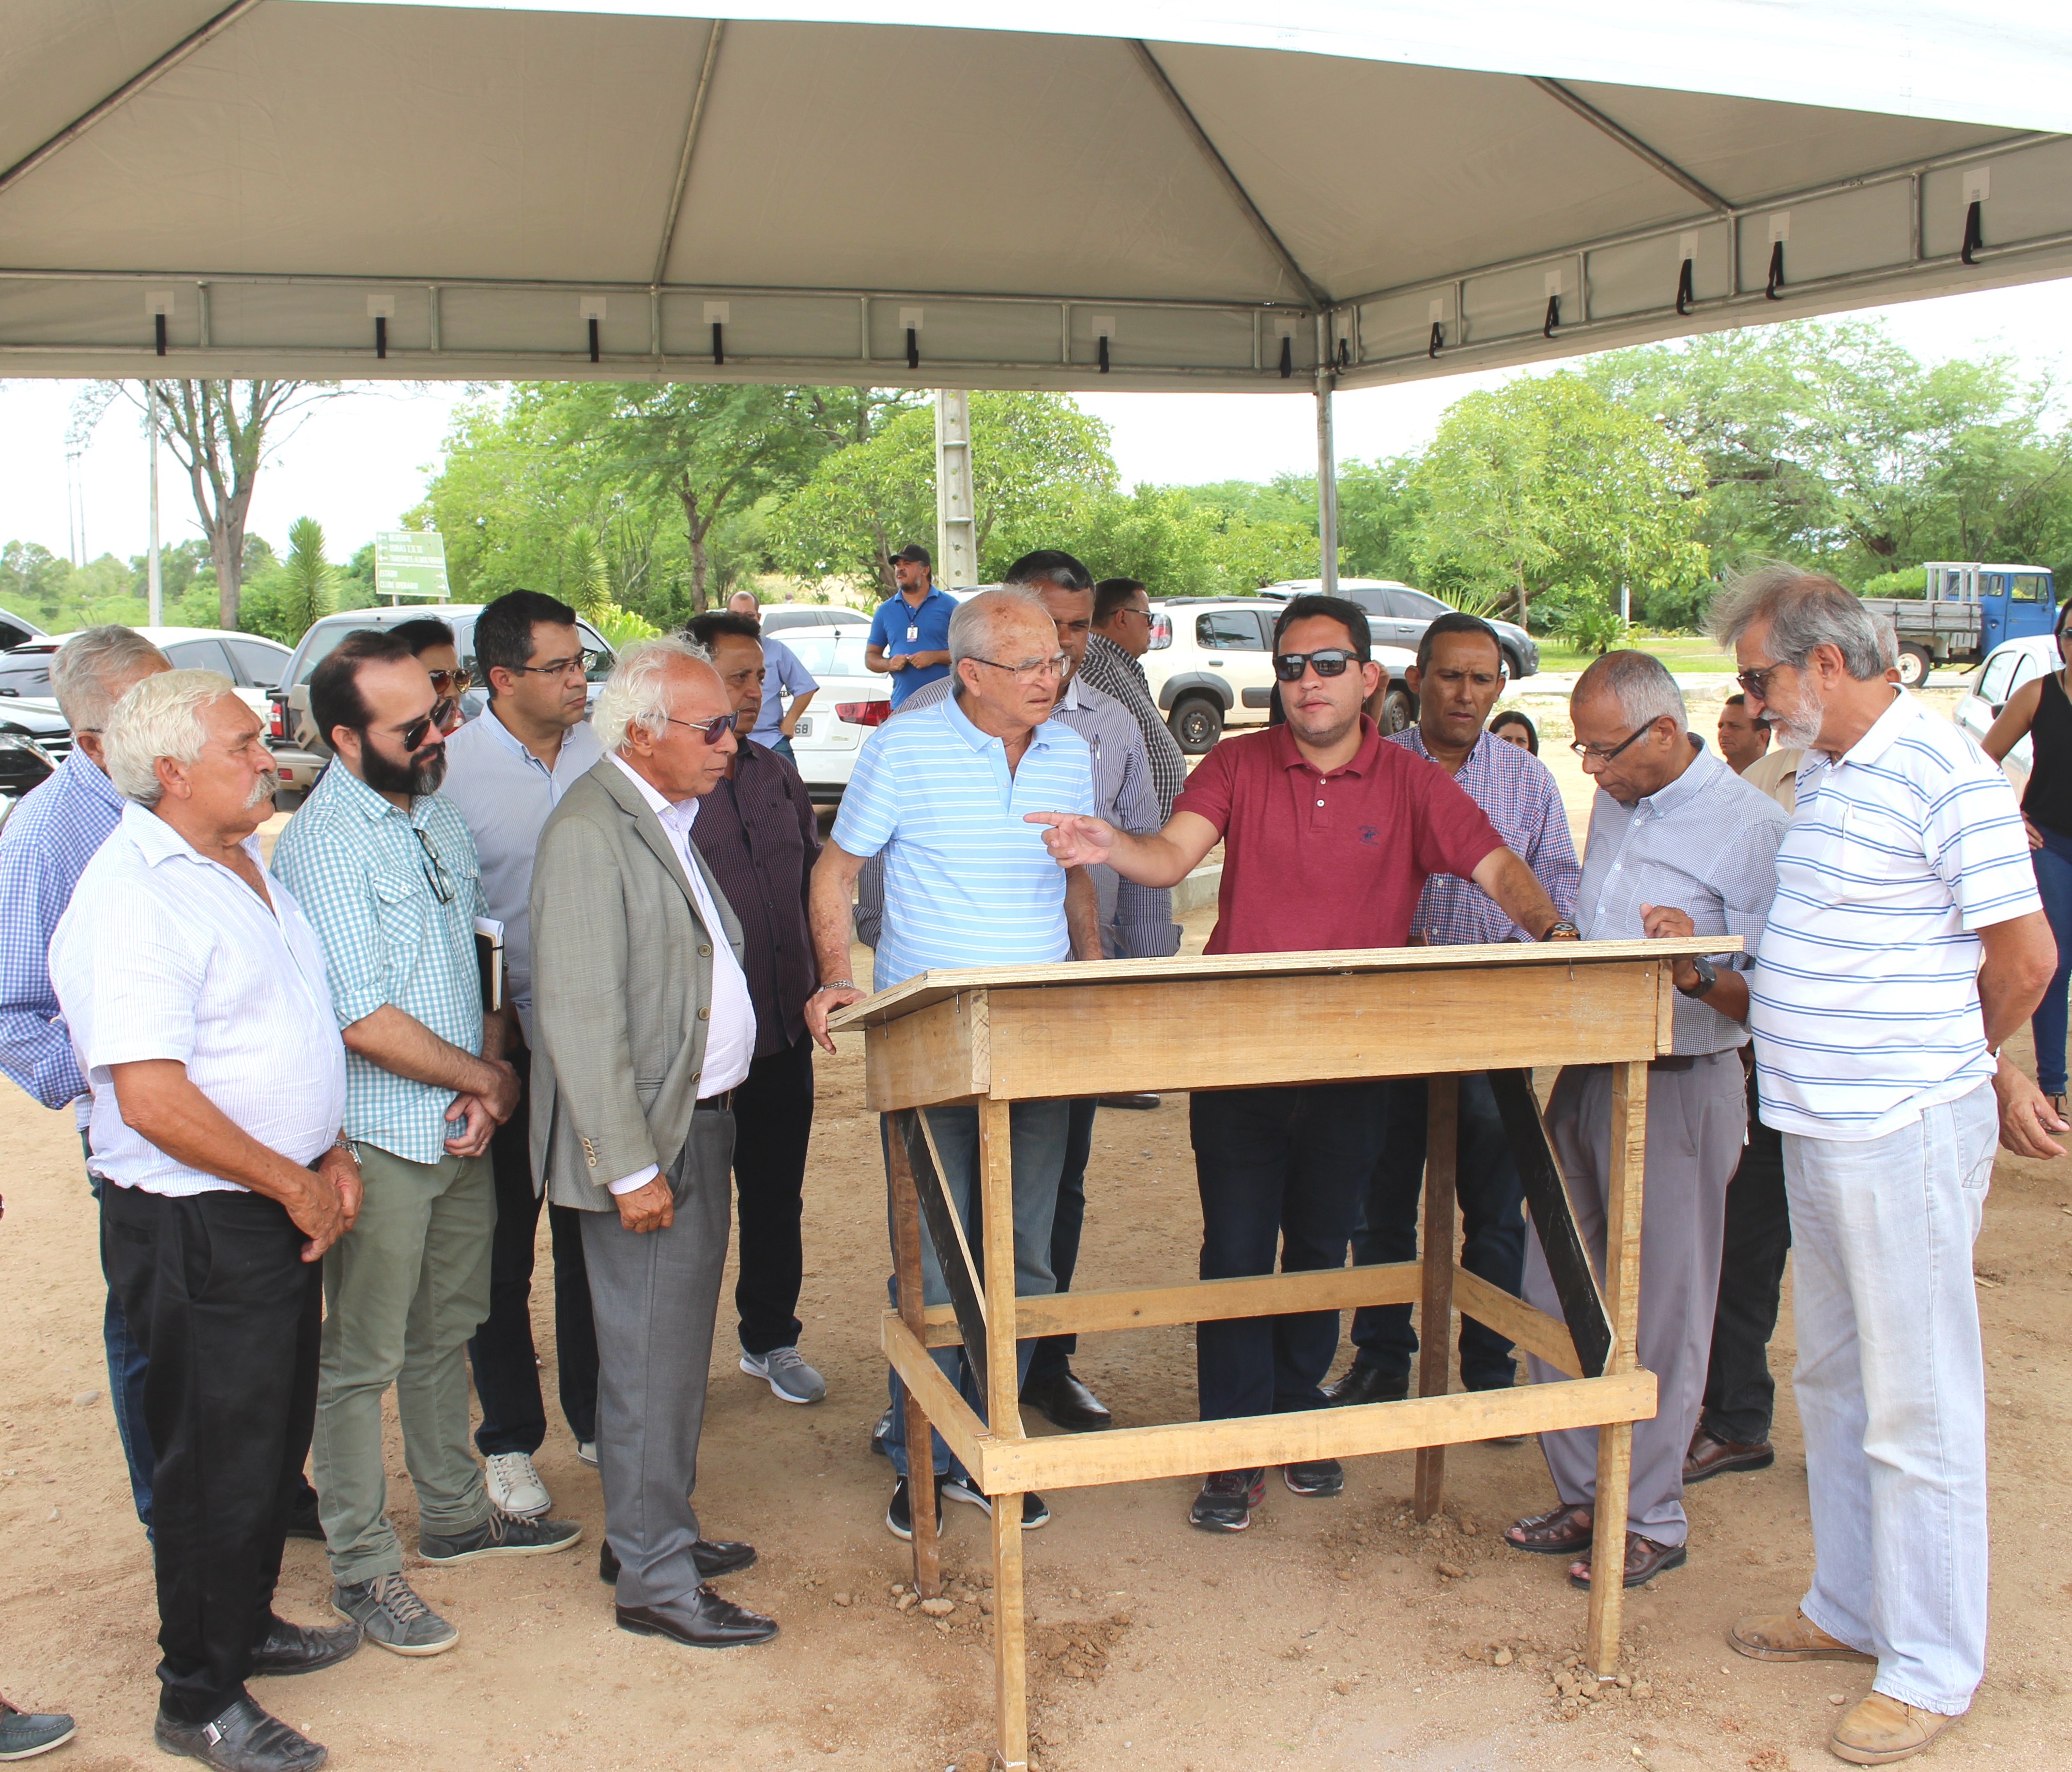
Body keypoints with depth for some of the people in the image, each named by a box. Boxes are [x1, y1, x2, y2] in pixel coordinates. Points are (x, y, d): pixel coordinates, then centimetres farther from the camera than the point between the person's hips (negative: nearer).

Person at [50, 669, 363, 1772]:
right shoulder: (131, 898, -21)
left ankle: (245, 1626, 41)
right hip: (199, 1233, -9)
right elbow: (154, 1100, -27)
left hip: (280, 1210, 9)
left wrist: (333, 1154, 5)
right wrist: (294, 1185, -17)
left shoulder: (242, 865, 10)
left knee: (275, 1436, 22)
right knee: (219, 1463, 5)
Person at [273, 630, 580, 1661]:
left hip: (464, 1130, 8)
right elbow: (366, 1022, -22)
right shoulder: (322, 845, -18)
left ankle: (456, 1515, 36)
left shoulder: (435, 811, 7)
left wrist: (485, 1078, -2)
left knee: (446, 1334, 21)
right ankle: (363, 1569, 18)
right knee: (362, 1361, 5)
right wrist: (489, 1078, -10)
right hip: (378, 1140, -8)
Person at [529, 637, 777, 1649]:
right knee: (649, 1363, 0)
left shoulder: (670, 816, 12)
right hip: (646, 1138, -10)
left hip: (702, 1118, 10)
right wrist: (630, 1166, -22)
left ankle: (652, 1533, 33)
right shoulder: (589, 834, -18)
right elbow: (581, 1017, -22)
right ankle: (655, 1582, 12)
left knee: (677, 1346, 19)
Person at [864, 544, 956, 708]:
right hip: (902, 706, 2)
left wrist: (934, 657, -13)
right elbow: (870, 656, 18)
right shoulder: (885, 610, 14)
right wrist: (889, 664, -4)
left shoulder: (948, 605, 5)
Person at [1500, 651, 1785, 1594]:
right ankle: (1582, 1493, 27)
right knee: (1555, 1298, 11)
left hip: (1677, 1090, -7)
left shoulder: (1751, 825, -12)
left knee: (1659, 1316, 2)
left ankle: (1650, 1518, 18)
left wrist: (1698, 977, -31)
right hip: (1584, 1078, 8)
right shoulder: (1611, 808, 13)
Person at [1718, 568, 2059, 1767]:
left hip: (1906, 1135, -9)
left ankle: (1934, 1668, 15)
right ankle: (1853, 1609, 34)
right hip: (1818, 1129, 9)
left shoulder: (1942, 770, -15)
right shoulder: (1825, 773, 13)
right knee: (1834, 1387, 18)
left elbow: (2026, 955, -12)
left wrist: (1972, 1069, 3)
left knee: (1917, 1410, 1)